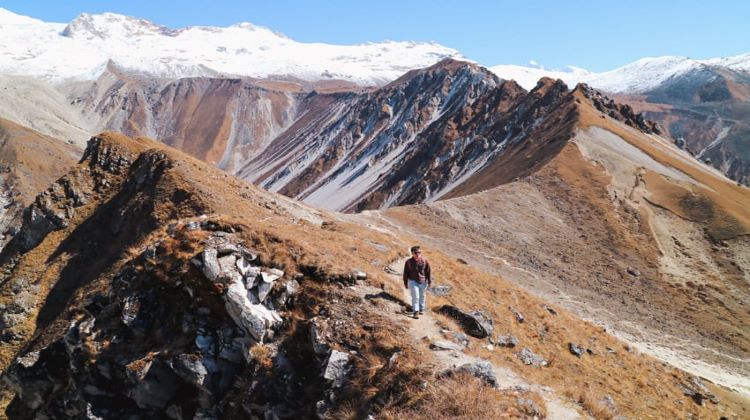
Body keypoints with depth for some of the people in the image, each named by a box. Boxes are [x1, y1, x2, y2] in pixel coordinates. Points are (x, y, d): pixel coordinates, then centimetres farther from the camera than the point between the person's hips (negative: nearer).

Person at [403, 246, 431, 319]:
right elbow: (405, 273, -1)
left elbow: (428, 272, -2)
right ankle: (416, 311, -5)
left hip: (423, 282, 2)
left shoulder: (425, 261, -7)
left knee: (422, 296, 15)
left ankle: (421, 309, 33)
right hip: (413, 281, -2)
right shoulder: (408, 262, -8)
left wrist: (430, 282, -2)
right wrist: (405, 283, 2)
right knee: (415, 297, -8)